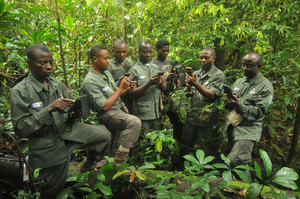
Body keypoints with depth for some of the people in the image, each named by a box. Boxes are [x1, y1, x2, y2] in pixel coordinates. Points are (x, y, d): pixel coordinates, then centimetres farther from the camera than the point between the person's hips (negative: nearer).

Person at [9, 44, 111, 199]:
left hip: (68, 132, 4)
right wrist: (48, 109, -26)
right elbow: (20, 129, -17)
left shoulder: (58, 85, 2)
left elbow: (70, 113, 8)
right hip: (48, 148, -4)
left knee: (103, 135, -6)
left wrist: (75, 113, -17)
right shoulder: (19, 92, -12)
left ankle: (87, 166, 20)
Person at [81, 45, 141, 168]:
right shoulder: (90, 81, -17)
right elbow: (105, 106, -21)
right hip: (107, 114, -9)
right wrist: (120, 88, -16)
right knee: (135, 122, -30)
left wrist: (127, 89, -4)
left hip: (119, 108, 9)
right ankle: (119, 164, -21)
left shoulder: (106, 72, 10)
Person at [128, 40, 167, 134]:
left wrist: (161, 83, -10)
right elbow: (131, 94, -12)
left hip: (157, 112, 5)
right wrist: (149, 84, -21)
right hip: (142, 114, -5)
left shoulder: (156, 68, 13)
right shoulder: (134, 70, -5)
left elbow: (164, 88, 13)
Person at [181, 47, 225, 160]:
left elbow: (212, 95, -16)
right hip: (191, 117, 6)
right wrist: (189, 87, -11)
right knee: (185, 147, 18)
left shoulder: (219, 75, -6)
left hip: (207, 120, -6)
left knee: (208, 151, 6)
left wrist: (196, 84, -25)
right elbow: (190, 94, 12)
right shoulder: (196, 73, 12)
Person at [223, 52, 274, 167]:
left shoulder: (265, 86, -6)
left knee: (233, 160, -19)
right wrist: (229, 102, -11)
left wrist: (239, 106, -27)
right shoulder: (238, 82, 12)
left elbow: (259, 112, -13)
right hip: (232, 127, 6)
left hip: (248, 130, -6)